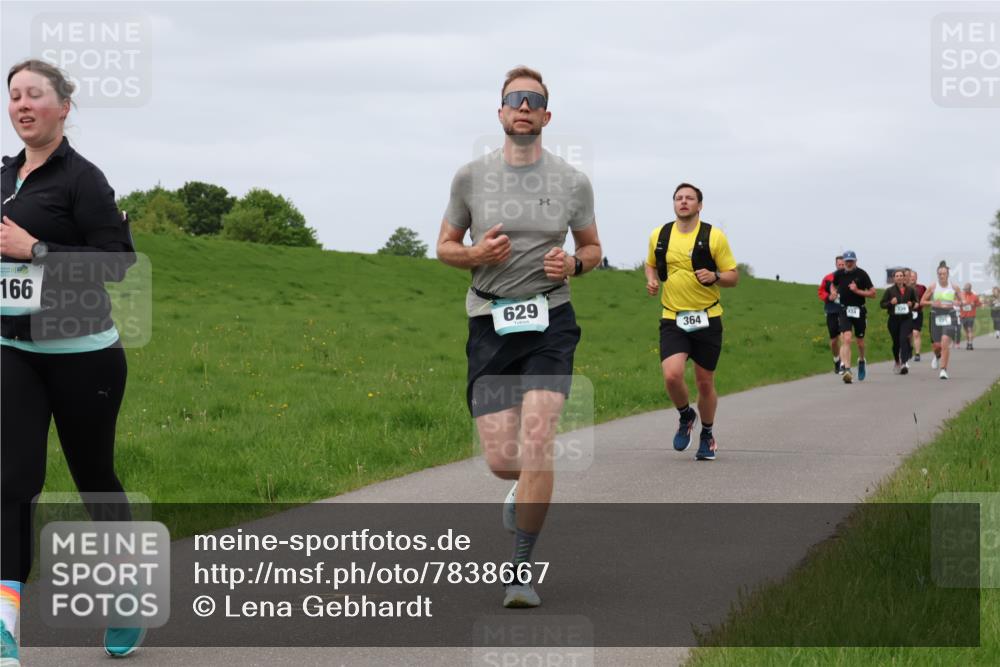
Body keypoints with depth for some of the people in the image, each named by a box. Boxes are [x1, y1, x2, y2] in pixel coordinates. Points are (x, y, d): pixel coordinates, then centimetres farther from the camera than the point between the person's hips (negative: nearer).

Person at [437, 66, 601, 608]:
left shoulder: (572, 182, 3)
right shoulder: (471, 177, 3)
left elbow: (592, 248, 16)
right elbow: (445, 247, 12)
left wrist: (573, 264, -7)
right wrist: (476, 253, -10)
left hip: (550, 322, -1)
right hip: (491, 322, 1)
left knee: (536, 444, -17)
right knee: (500, 460, -3)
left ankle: (521, 571, -6)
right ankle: (525, 487, 37)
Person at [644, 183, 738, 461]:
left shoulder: (714, 236, -4)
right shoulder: (659, 235, 5)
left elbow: (733, 276, 0)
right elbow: (651, 264, 23)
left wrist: (715, 276, -21)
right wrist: (651, 280, 2)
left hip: (707, 319, -1)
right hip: (672, 319, 1)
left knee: (705, 383, 7)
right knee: (672, 375, -19)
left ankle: (707, 435, 32)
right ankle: (686, 416, 13)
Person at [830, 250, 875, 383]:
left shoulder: (862, 274, -8)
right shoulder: (838, 274, 0)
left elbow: (872, 293, -6)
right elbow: (834, 285, 23)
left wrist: (857, 291, -18)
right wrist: (834, 292, 1)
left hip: (859, 311, 0)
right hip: (844, 310, 0)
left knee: (860, 341, 13)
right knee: (846, 339, -18)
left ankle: (861, 360, 45)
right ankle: (846, 369, -25)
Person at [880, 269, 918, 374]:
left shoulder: (910, 290, 4)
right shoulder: (889, 291, 1)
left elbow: (915, 301, 18)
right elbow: (882, 304, 3)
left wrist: (912, 303, -4)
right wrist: (890, 303, -16)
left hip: (907, 318, -1)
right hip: (894, 319, 1)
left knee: (904, 339, -19)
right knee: (896, 342, 11)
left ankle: (904, 363, -26)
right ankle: (897, 362, 34)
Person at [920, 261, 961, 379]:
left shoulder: (954, 287, 2)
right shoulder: (933, 287, 1)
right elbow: (922, 301, 6)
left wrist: (954, 303, -7)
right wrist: (932, 303, -13)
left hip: (949, 316, -1)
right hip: (936, 316, 1)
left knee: (945, 342, -19)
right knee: (937, 345, 5)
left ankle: (944, 370, -13)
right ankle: (937, 356, 44)